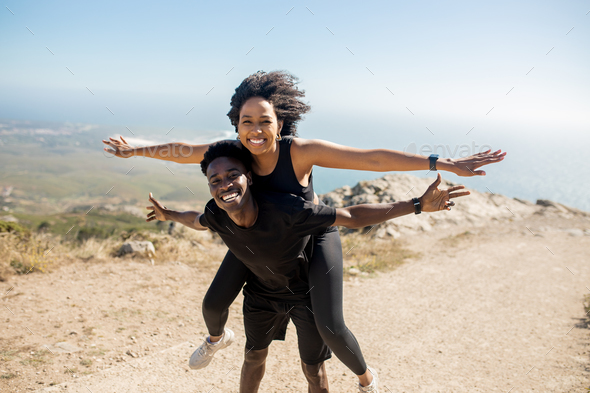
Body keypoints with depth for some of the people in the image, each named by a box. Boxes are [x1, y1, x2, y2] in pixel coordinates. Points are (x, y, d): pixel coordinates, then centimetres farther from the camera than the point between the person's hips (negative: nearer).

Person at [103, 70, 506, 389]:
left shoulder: (301, 151, -35)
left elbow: (373, 158, -39)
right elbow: (181, 151, -5)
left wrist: (444, 163, -42)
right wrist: (136, 150, 9)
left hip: (313, 234, -4)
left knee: (330, 327, -12)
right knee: (214, 303, 8)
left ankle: (366, 377, 23)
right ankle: (217, 337, 49)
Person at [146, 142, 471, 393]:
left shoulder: (286, 211, -43)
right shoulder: (216, 216, -26)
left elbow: (352, 216, -38)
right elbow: (198, 221, 2)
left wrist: (419, 205, -43)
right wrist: (169, 215, 22)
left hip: (306, 292, -4)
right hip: (261, 293, 4)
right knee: (254, 356, 23)